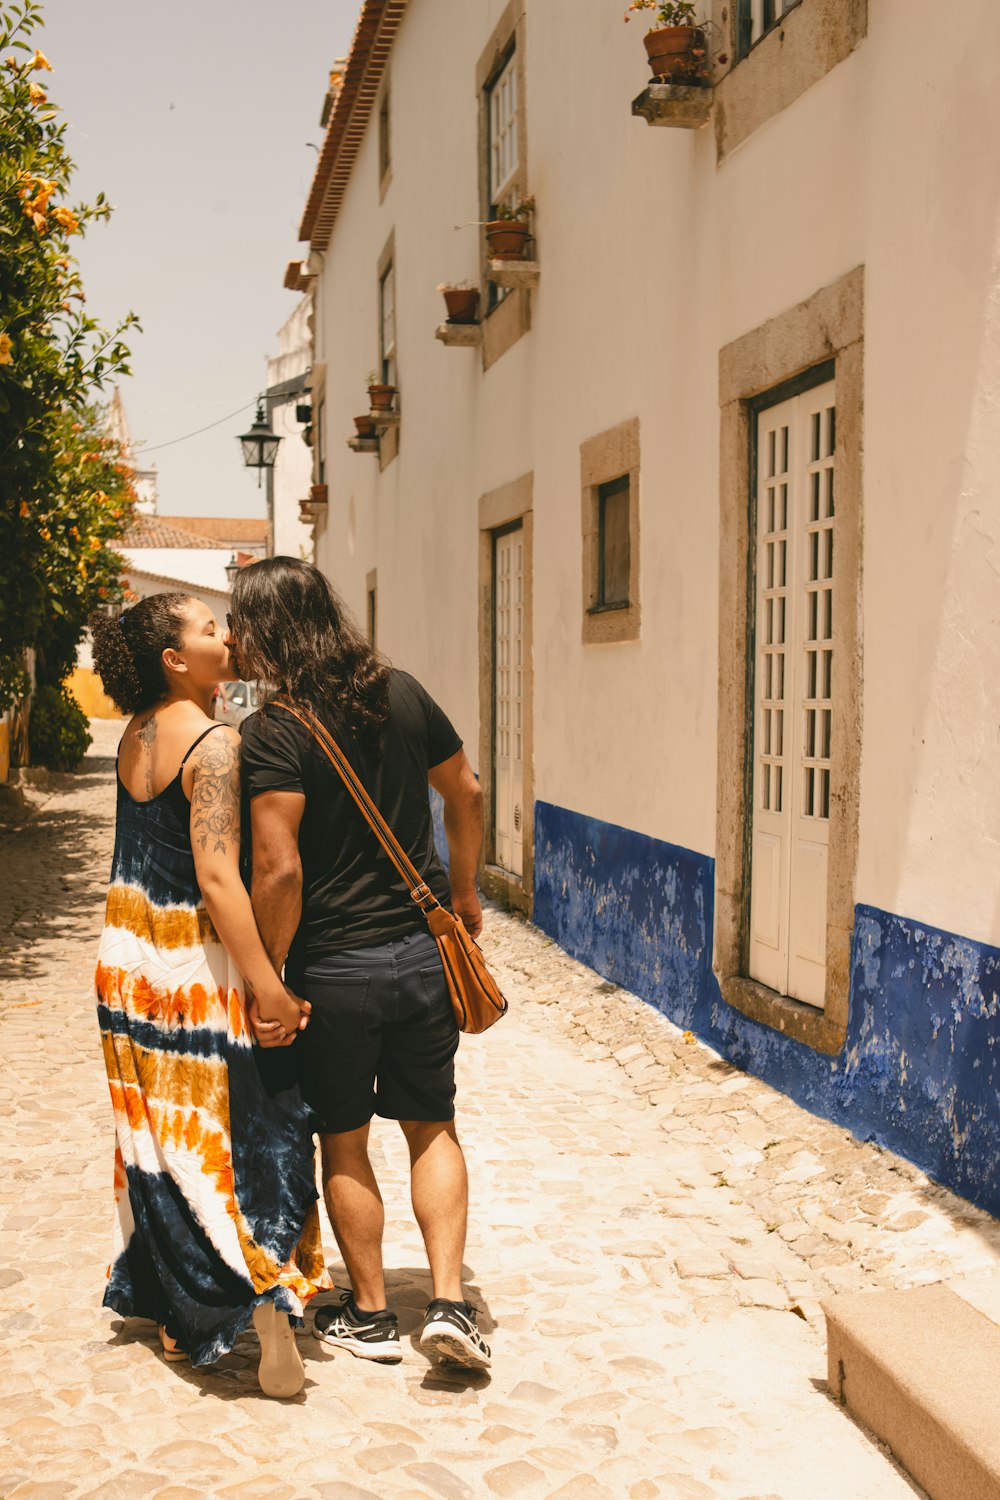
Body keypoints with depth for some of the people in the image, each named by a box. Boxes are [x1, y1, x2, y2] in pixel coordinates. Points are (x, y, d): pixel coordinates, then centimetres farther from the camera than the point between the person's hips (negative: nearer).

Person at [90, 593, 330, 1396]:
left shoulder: (135, 735, 6)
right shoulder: (213, 744, -19)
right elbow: (218, 877, -25)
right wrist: (268, 985, -25)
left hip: (131, 958, 8)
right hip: (198, 962, -8)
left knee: (160, 1135, 16)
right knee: (246, 1134, 1)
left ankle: (177, 1314, 29)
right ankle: (266, 1306, 0)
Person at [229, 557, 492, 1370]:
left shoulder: (273, 733, -17)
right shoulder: (403, 694, 0)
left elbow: (279, 872, -22)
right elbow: (467, 793, 9)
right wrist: (463, 893, 22)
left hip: (333, 968, -4)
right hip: (423, 950, 5)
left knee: (344, 1142, 14)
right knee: (432, 1127, 18)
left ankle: (370, 1313, 27)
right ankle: (449, 1302, 13)